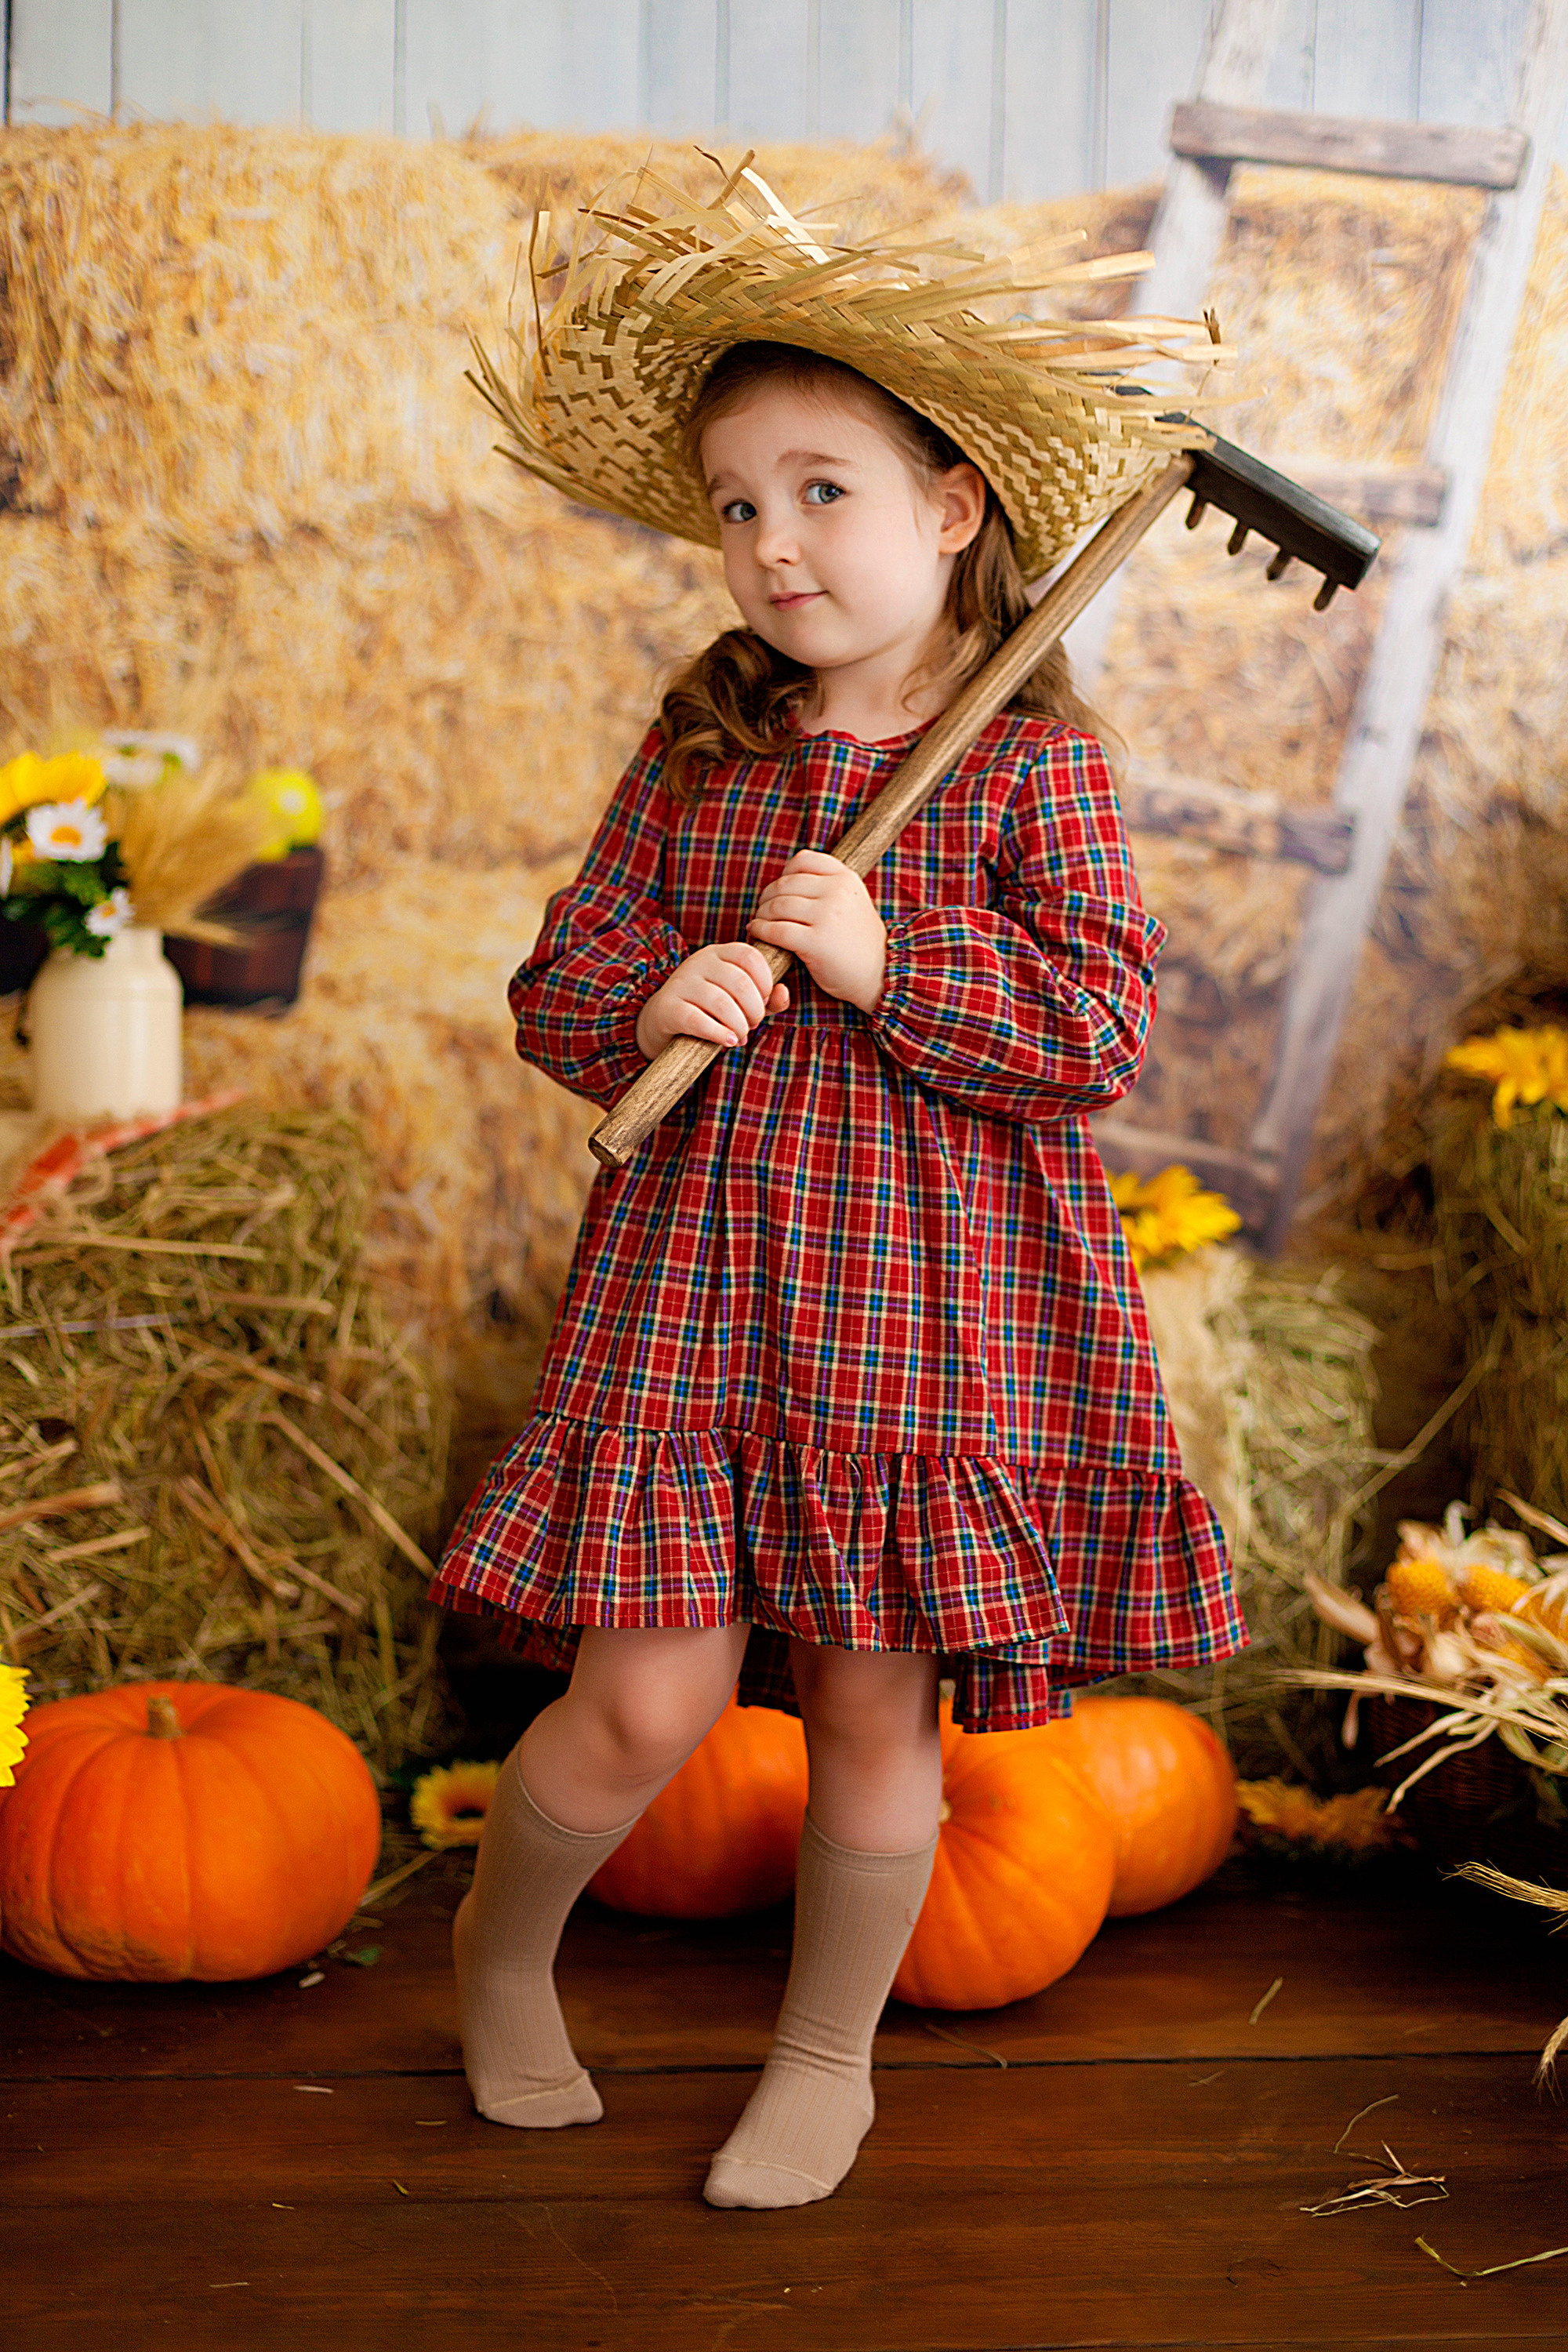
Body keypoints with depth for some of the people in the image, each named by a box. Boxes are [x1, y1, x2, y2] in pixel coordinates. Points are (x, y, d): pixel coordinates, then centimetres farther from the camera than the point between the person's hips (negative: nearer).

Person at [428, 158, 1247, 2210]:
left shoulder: (1037, 762, -4)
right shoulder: (694, 752, 4)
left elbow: (1104, 1028, -10)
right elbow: (558, 989, 7)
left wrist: (890, 960, -20)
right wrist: (647, 998, -15)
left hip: (933, 1307, -1)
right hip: (692, 1287, 1)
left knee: (875, 1705, 8)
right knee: (651, 1693, -3)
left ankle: (828, 2055, 31)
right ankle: (504, 1941, 29)